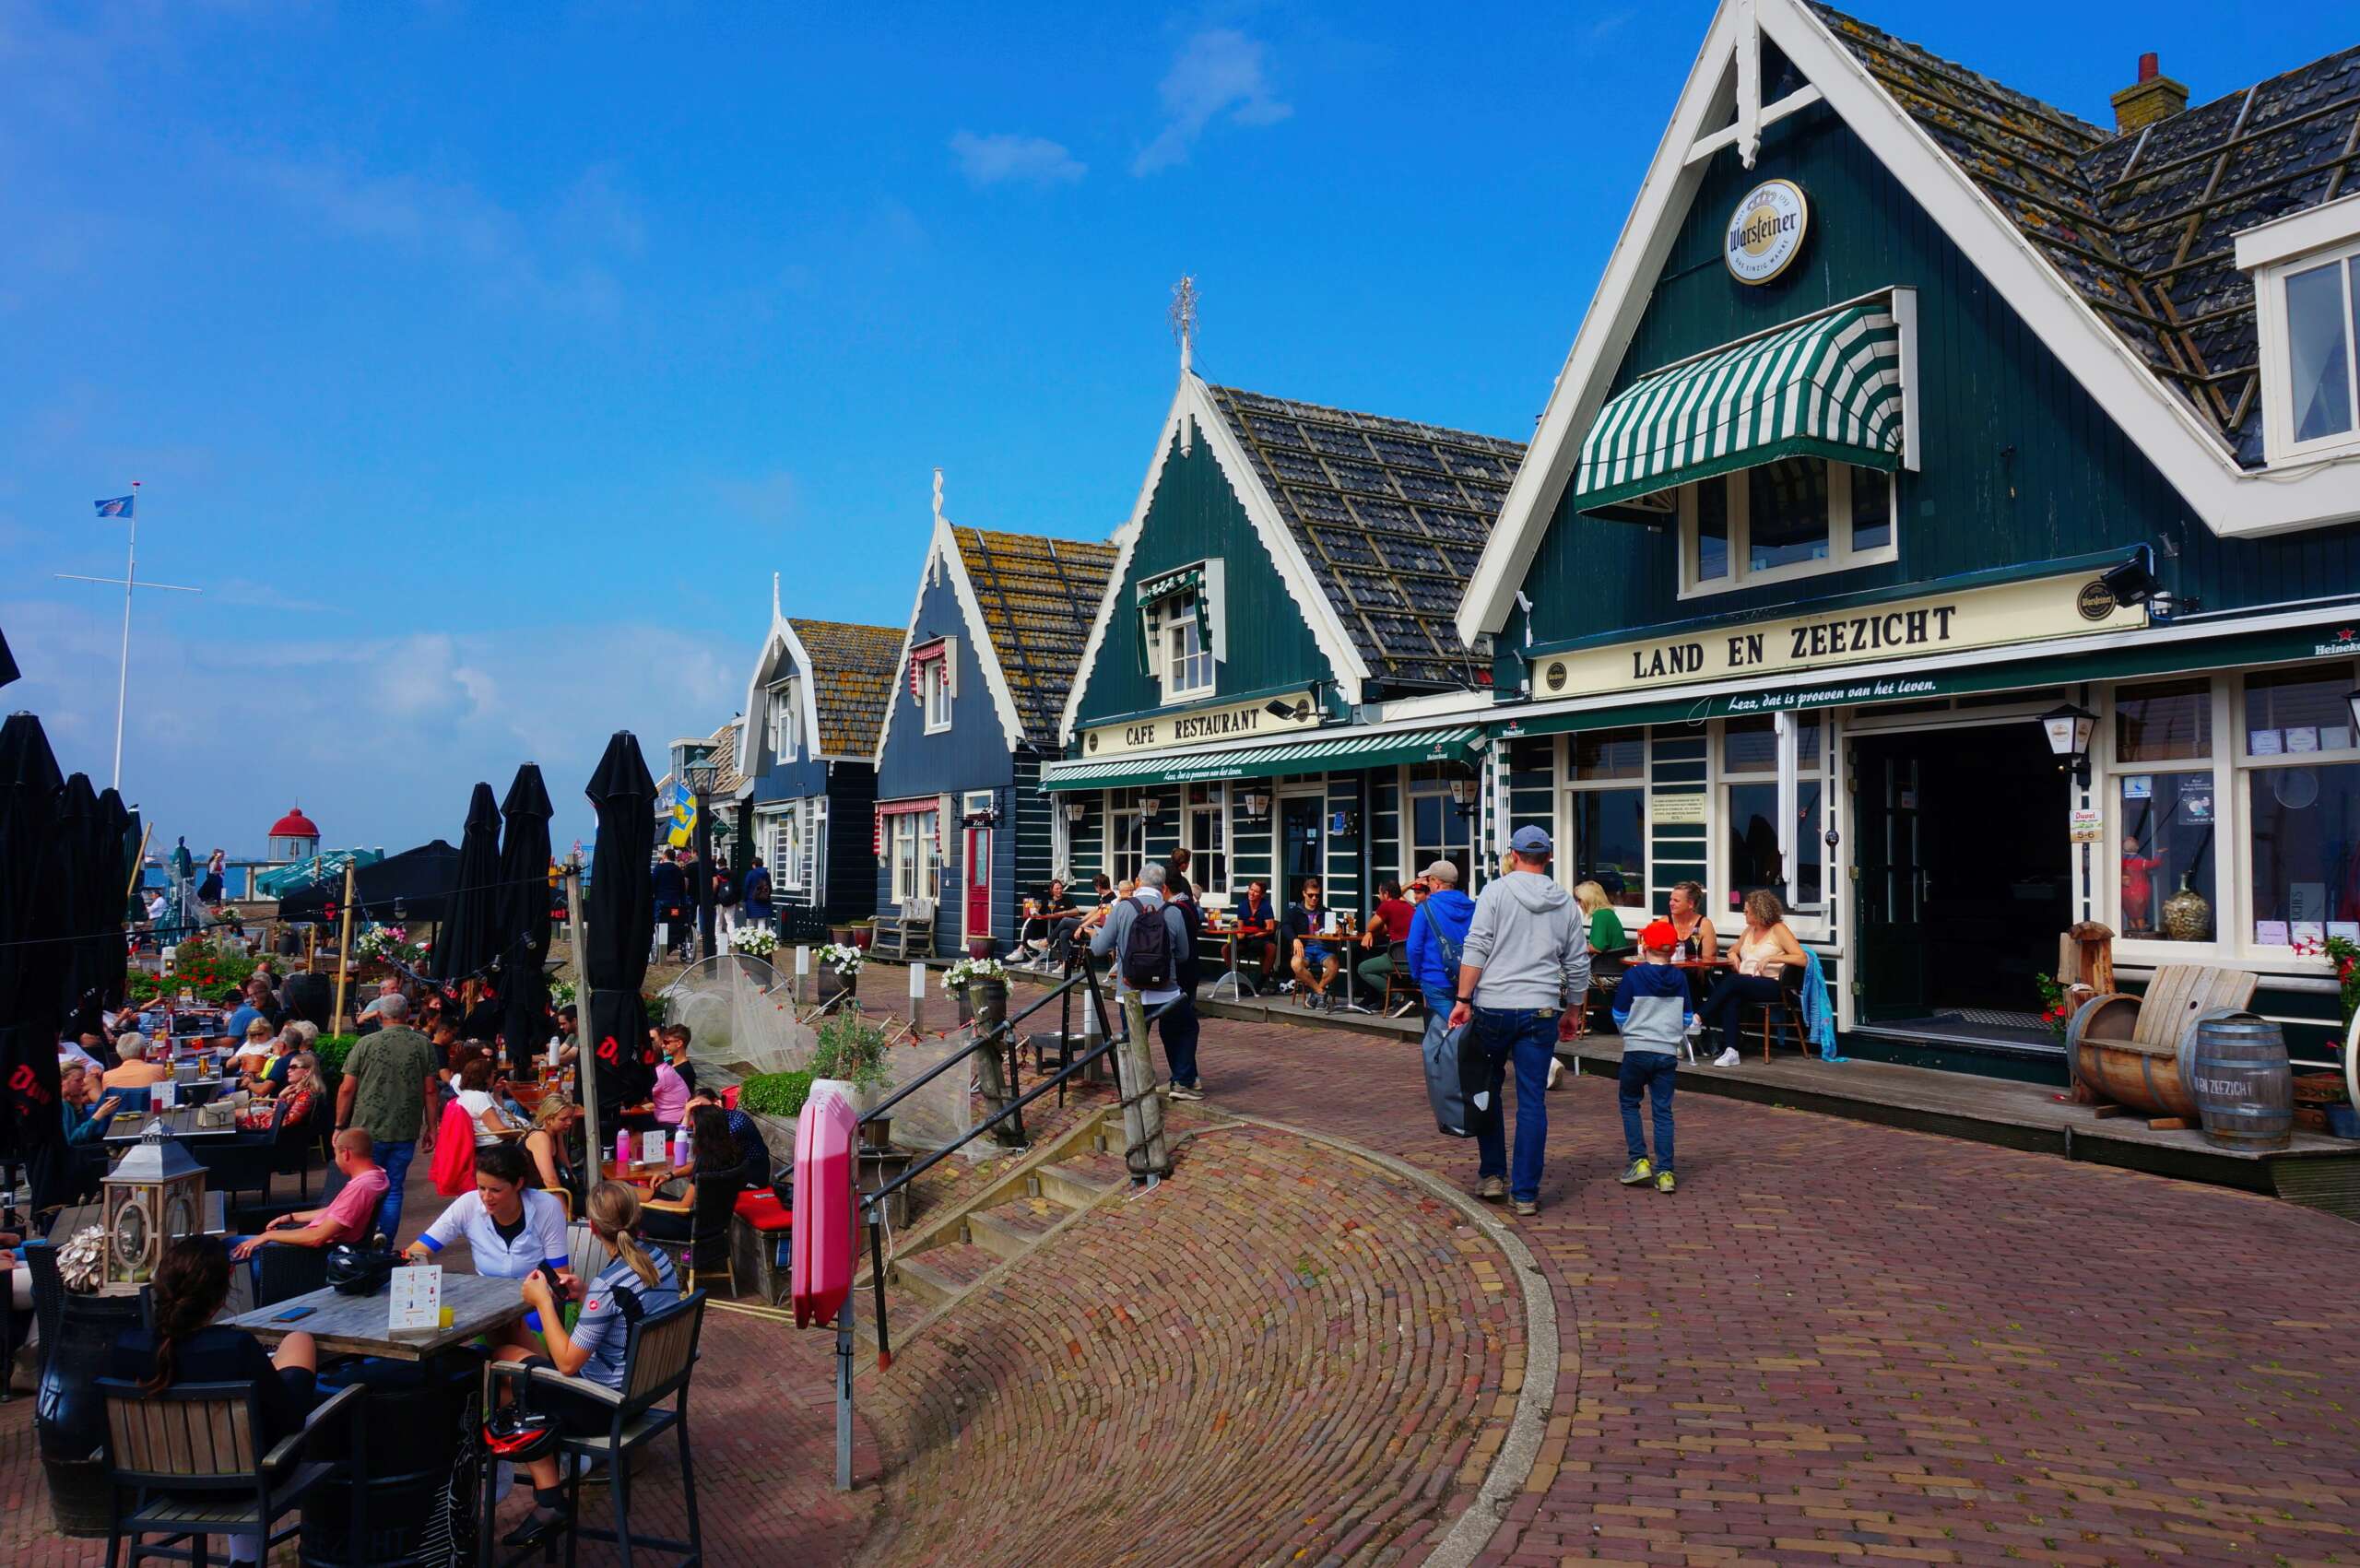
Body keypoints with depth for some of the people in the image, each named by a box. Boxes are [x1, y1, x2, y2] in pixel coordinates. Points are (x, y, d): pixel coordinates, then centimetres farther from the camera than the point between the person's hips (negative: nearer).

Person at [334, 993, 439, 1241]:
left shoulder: (365, 1043, -4)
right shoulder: (424, 1045, -1)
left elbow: (346, 1089, -3)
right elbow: (430, 1091, -1)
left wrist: (339, 1126, 7)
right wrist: (431, 1128, 7)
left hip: (367, 1130, -1)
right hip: (405, 1133, 1)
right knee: (393, 1190, 9)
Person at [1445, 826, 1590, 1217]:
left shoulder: (1497, 892, -2)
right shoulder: (1566, 903, 8)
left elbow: (1475, 950, -9)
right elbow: (1578, 966, 13)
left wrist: (1463, 1000, -7)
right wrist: (1572, 1012, 24)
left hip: (1493, 1008, -2)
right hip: (1541, 1010, 2)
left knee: (1487, 1089, 15)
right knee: (1533, 1102, 4)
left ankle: (1491, 1174, 20)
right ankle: (1525, 1192, 7)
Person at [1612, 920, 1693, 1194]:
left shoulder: (1632, 976, -8)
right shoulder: (1679, 979, 2)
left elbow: (1620, 1017, 0)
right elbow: (1687, 1018, 11)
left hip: (1637, 1050, -3)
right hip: (1668, 1053, 3)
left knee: (1629, 1103, 14)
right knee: (1663, 1110, 6)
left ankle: (1639, 1161, 5)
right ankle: (1665, 1172, 2)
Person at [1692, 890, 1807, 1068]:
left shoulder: (1778, 929, 1)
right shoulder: (1749, 930, 21)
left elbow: (1802, 959, -9)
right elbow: (1733, 951, 35)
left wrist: (1770, 958, -18)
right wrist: (1733, 956, 10)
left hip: (1771, 985, -5)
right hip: (1744, 983, 5)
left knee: (1732, 981, -33)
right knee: (1730, 999, -30)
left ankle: (1699, 1018, -31)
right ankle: (1731, 1052, -37)